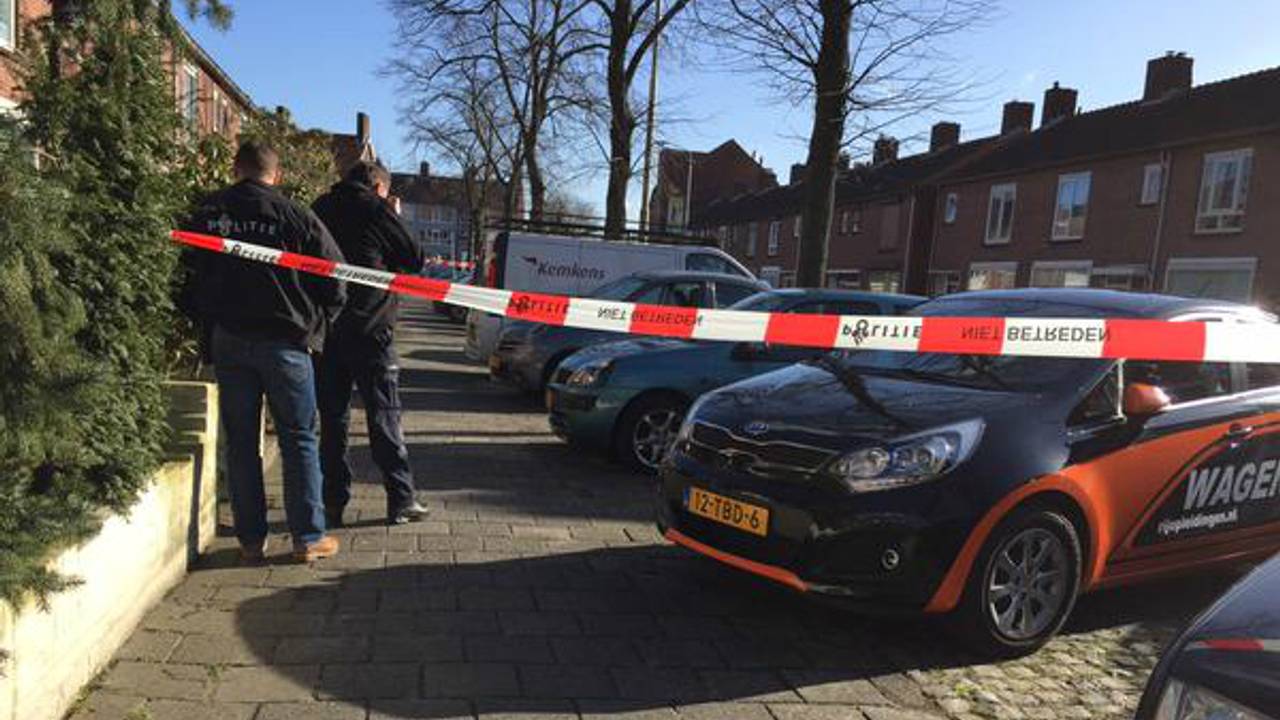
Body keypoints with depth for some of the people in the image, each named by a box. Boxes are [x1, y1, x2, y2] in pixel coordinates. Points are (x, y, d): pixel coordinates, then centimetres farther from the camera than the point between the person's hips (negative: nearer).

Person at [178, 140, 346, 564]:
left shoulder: (208, 214, 4)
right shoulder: (295, 216, -7)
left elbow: (186, 278, 8)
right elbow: (334, 279, -5)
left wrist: (208, 323, 18)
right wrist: (314, 326, 9)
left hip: (228, 342, 3)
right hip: (285, 340, -3)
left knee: (241, 443, 10)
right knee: (299, 440, 5)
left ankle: (251, 540, 15)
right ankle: (308, 537, 9)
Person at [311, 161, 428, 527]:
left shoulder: (320, 208, 13)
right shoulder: (375, 210, -3)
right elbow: (415, 260, 2)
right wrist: (394, 218, 13)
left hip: (325, 329, 5)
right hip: (369, 330, -5)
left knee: (332, 418, 10)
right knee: (384, 416, 2)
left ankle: (333, 502, 12)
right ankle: (401, 500, 5)